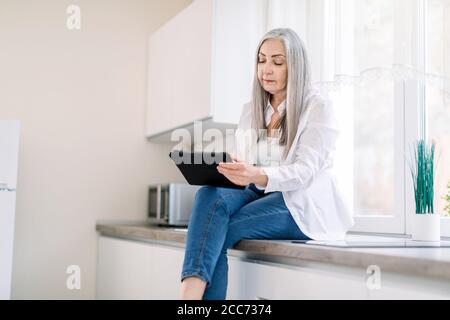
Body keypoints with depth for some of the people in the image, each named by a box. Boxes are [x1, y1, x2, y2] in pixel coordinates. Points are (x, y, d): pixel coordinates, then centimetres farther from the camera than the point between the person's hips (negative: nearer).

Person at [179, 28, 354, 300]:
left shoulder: (318, 107, -3)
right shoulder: (250, 110, 15)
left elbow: (304, 171, -17)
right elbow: (243, 169, 11)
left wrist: (258, 175, -37)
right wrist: (216, 170, -13)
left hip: (304, 205, -4)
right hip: (260, 196, 5)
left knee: (215, 235, -28)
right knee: (211, 195, -30)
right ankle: (190, 293, -47)